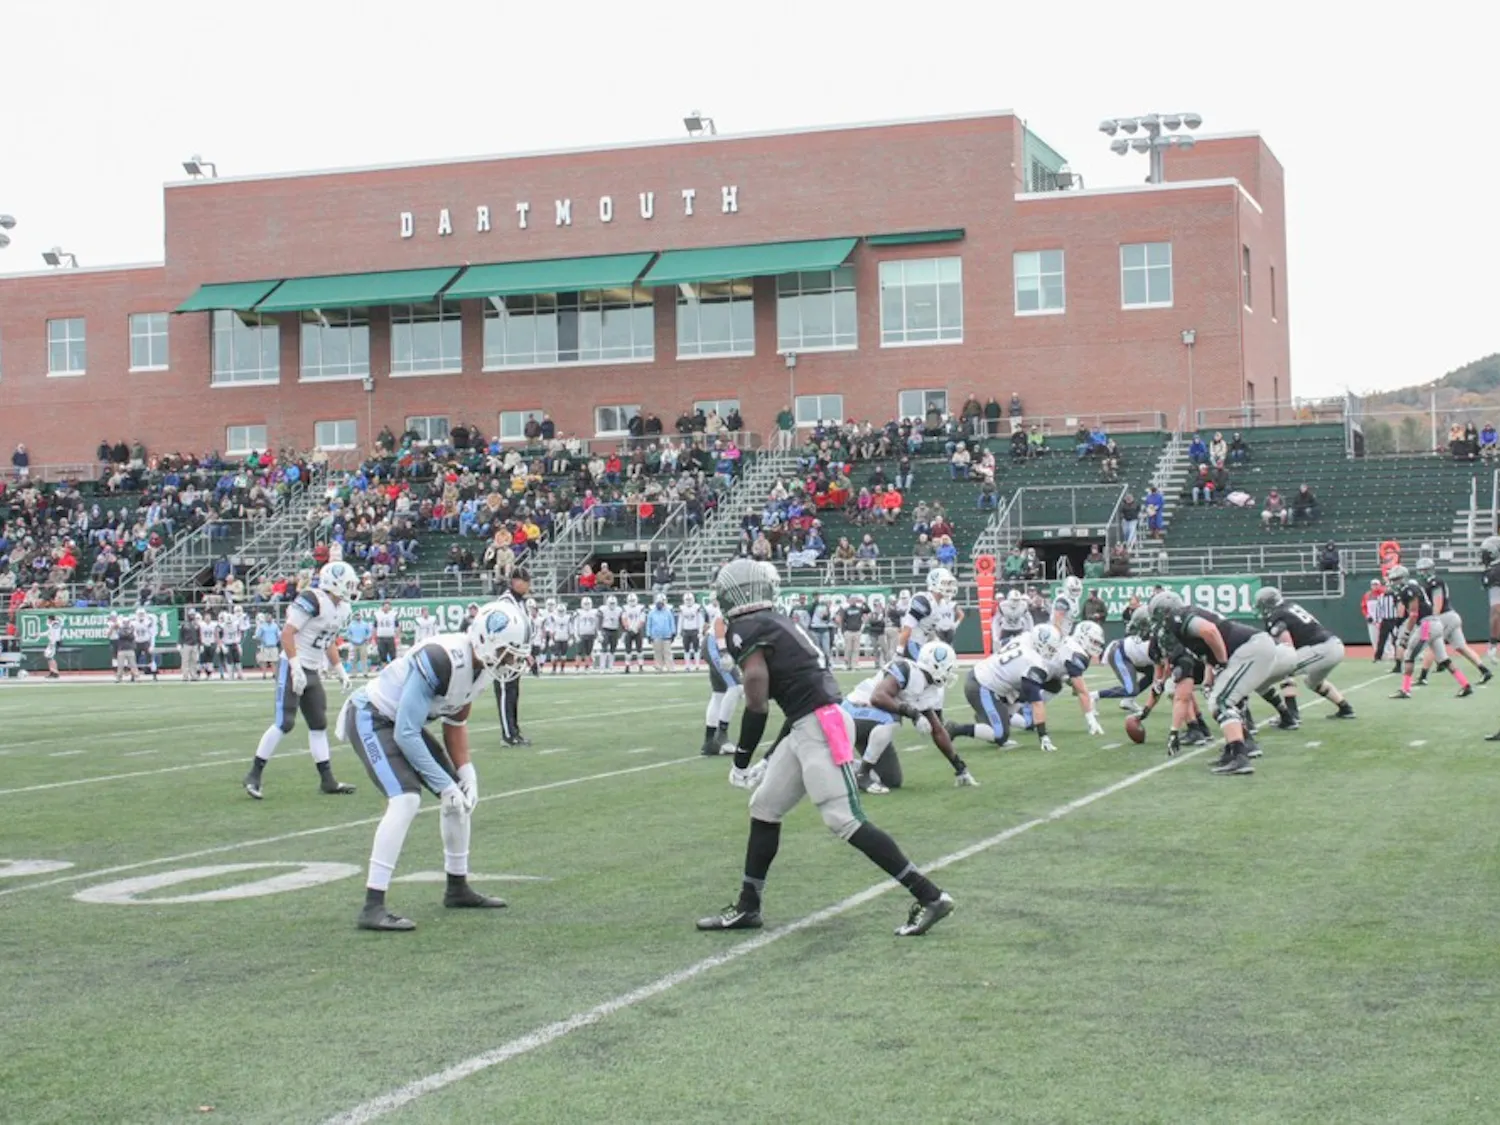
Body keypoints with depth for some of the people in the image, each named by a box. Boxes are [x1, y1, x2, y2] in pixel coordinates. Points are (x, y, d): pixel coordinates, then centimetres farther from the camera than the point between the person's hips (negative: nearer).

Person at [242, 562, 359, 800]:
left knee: (319, 724, 10)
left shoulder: (342, 609, 9)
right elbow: (287, 633, -21)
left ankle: (327, 780, 15)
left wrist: (340, 671, 18)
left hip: (313, 672, 9)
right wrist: (296, 668, -25)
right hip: (293, 668, -9)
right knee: (284, 723, -11)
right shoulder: (312, 600, -19)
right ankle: (254, 776, -2)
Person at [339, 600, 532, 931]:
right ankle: (372, 907, -25)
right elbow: (405, 735, -29)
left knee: (463, 796, 10)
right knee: (405, 799, -26)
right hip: (370, 718, -10)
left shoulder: (483, 666, -6)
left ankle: (458, 888, 27)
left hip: (403, 722, 10)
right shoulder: (441, 660, -34)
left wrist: (466, 773, -1)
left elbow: (455, 723, 10)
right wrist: (444, 784, -23)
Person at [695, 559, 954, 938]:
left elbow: (757, 705, -14)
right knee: (764, 808, 15)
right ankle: (747, 907, 22)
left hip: (820, 727, -10)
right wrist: (770, 759, 26)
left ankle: (930, 897, -10)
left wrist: (741, 762, -2)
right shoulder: (774, 624, 20)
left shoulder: (745, 630, -8)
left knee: (845, 821, -11)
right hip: (810, 726, 10)